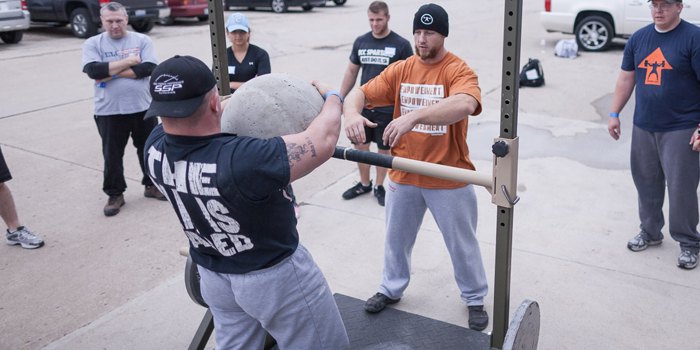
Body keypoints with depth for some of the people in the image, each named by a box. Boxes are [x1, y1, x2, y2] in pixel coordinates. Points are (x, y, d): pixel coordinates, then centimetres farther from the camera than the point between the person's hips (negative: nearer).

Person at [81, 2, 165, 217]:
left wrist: (111, 73, -15)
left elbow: (149, 68, -15)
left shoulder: (142, 40, 1)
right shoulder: (93, 44, 1)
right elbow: (93, 71, -16)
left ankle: (152, 185, 34)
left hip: (142, 108, 1)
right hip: (109, 111, -1)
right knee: (112, 155, 7)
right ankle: (115, 194, 24)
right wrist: (128, 62, -14)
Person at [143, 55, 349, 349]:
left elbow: (182, 125, 8)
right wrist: (331, 97, -9)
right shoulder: (245, 161, -38)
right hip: (275, 278, -6)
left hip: (213, 278, 7)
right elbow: (323, 140, -28)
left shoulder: (155, 148, -16)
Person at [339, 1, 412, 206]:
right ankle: (364, 184, 31)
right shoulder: (361, 42, 5)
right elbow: (351, 72, 14)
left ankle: (379, 187, 27)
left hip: (388, 109, -3)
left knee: (384, 150, 8)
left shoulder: (401, 45, -6)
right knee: (360, 146, 11)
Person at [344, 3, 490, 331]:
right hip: (403, 175, 4)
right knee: (396, 237, 21)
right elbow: (360, 93, -4)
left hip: (449, 178, -4)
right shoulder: (400, 70, 1)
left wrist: (414, 115, -48)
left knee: (462, 243, 13)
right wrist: (351, 112, -29)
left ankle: (475, 298, 37)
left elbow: (465, 104, -36)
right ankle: (391, 289, 45)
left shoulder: (458, 70, -14)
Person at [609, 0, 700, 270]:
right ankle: (650, 232, 30)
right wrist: (614, 114, 10)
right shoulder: (638, 38, 10)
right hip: (643, 127, 5)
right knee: (646, 183, 12)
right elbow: (626, 79, 16)